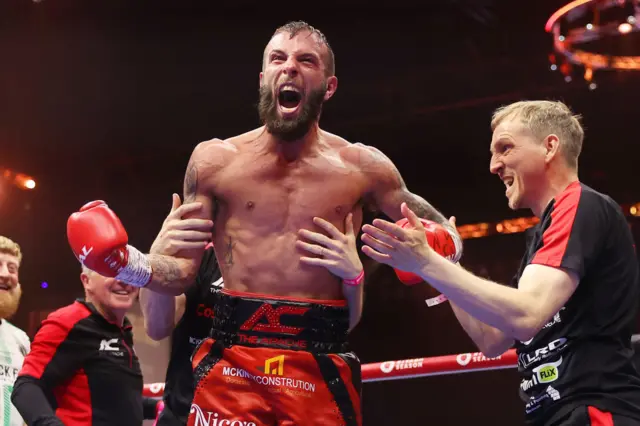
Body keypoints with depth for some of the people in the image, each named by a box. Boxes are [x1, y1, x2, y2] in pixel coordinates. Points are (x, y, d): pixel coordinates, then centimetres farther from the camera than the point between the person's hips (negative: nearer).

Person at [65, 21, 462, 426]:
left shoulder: (362, 168, 3)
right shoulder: (215, 160, 4)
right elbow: (184, 270, 6)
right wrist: (129, 263, -13)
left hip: (322, 372, 1)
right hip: (231, 368, 0)